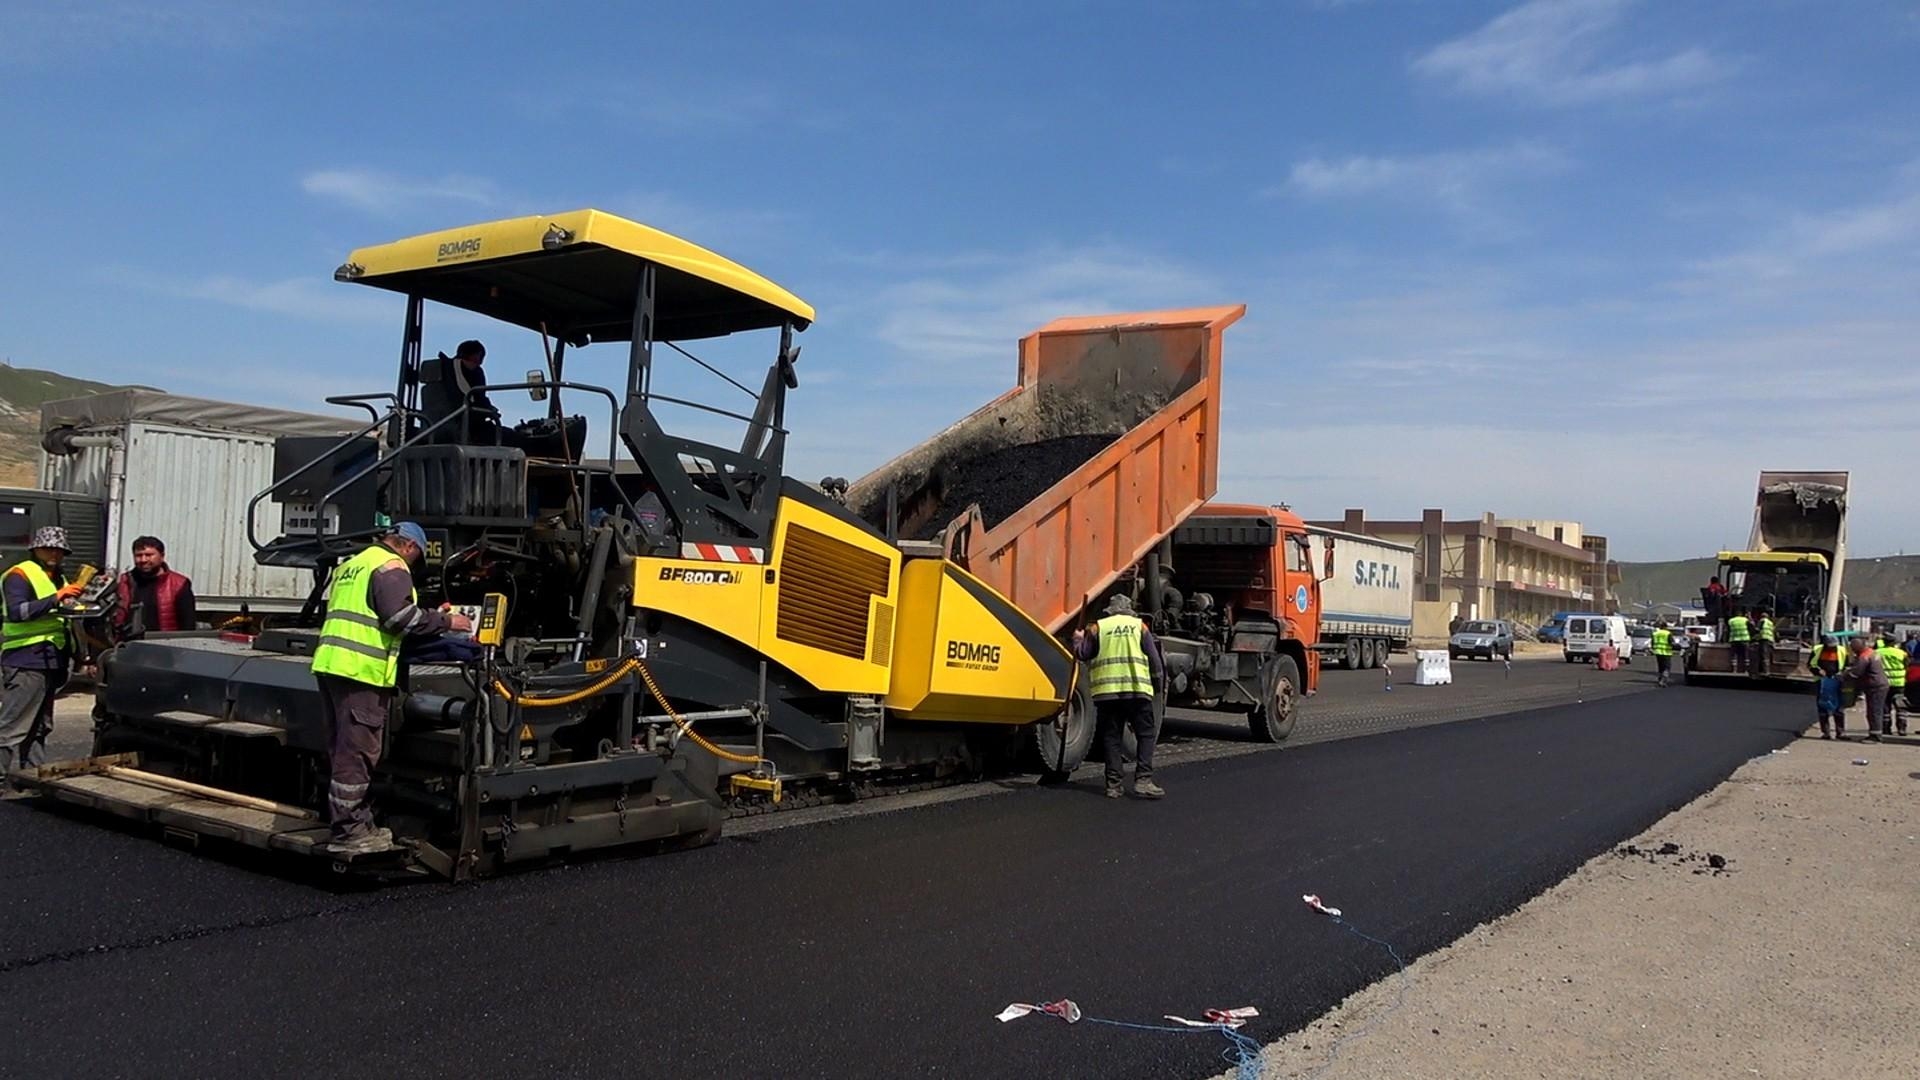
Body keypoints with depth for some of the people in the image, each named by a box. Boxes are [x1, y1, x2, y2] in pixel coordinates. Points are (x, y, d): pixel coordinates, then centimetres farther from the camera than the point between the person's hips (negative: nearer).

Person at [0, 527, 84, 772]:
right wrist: (55, 599, -28)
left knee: (39, 728, 14)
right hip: (26, 662, -9)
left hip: (50, 663, 9)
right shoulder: (20, 575, -5)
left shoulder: (59, 579, 23)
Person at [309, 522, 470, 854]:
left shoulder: (351, 565, 23)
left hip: (331, 663, 10)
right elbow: (402, 616, -16)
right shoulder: (391, 567, -6)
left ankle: (353, 821, 24)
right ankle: (349, 833, -2)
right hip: (361, 669, -10)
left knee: (344, 749, 15)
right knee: (356, 753, -5)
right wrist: (446, 621, -5)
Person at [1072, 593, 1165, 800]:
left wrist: (1078, 639, 29)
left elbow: (1082, 654, 8)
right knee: (1145, 735, 6)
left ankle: (1114, 784, 6)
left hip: (1106, 691, 1)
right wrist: (1158, 686, 17)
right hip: (1137, 690, -1)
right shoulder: (1139, 626, 7)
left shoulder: (1098, 628, 6)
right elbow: (1154, 659, 6)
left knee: (1111, 737, 8)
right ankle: (1143, 780, -6)